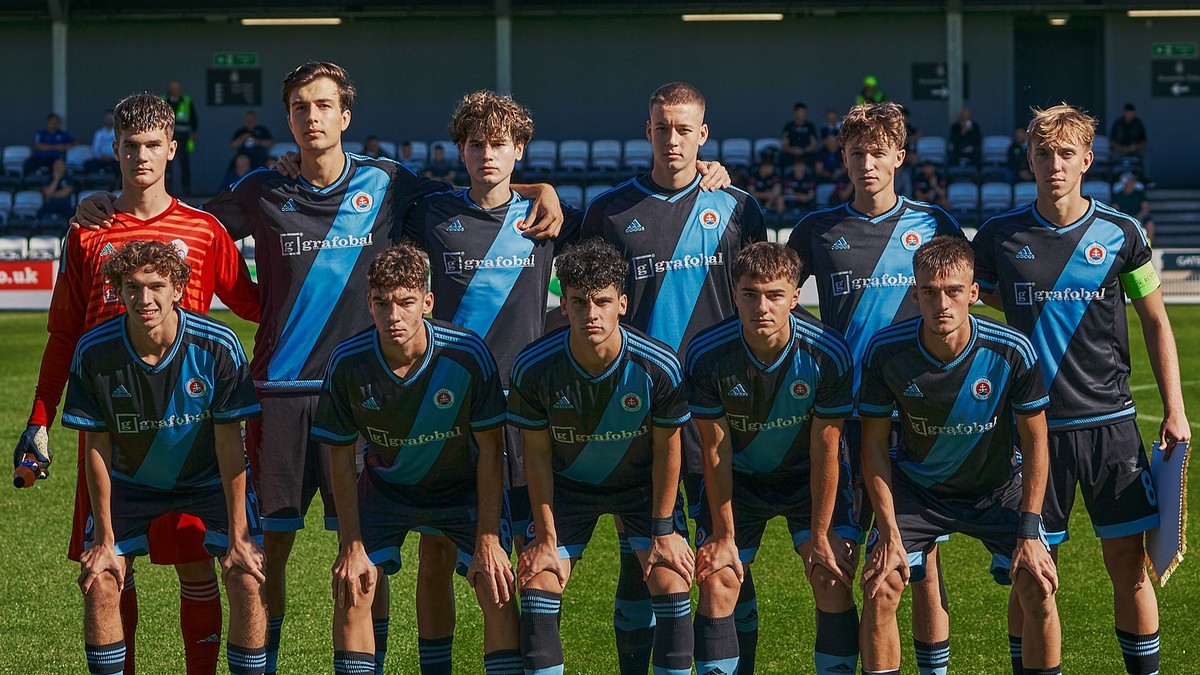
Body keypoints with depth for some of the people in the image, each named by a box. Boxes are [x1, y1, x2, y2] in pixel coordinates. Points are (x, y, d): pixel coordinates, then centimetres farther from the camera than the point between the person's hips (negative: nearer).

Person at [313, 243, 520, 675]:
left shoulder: (467, 354, -28)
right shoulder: (348, 363, -24)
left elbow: (490, 449, -18)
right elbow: (341, 456, -11)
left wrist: (488, 541, -20)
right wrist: (353, 546, -12)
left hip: (463, 486, -1)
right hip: (385, 486, 1)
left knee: (497, 589, -15)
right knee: (350, 588, -11)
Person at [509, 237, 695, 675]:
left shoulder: (659, 367, -28)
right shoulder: (534, 368, -26)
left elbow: (667, 449, -12)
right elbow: (537, 455, -11)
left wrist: (663, 531, -8)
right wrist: (546, 537, -8)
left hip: (641, 483, -1)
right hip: (568, 484, 1)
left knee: (671, 584, -13)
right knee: (538, 585, -9)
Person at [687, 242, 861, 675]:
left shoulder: (828, 354, -26)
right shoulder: (707, 355, -24)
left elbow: (825, 451, -17)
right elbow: (716, 449, -13)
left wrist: (820, 535, -13)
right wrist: (724, 535, -8)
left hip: (810, 477, -1)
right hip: (738, 477, 1)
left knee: (834, 582, -12)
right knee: (716, 586, -8)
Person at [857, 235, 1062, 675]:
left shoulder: (1011, 351, -25)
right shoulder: (885, 351, -23)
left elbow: (1034, 440, -12)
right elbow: (874, 441, -10)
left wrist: (1030, 531, -14)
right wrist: (889, 533, -14)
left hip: (998, 486, 0)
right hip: (916, 486, 1)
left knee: (1038, 586, -14)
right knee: (879, 586, -14)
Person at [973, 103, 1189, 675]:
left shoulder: (1120, 233, 1)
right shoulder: (998, 237, 0)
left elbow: (1156, 322, 10)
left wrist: (1174, 410, 4)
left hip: (1109, 421, 0)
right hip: (1033, 426, 0)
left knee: (1130, 568, 1)